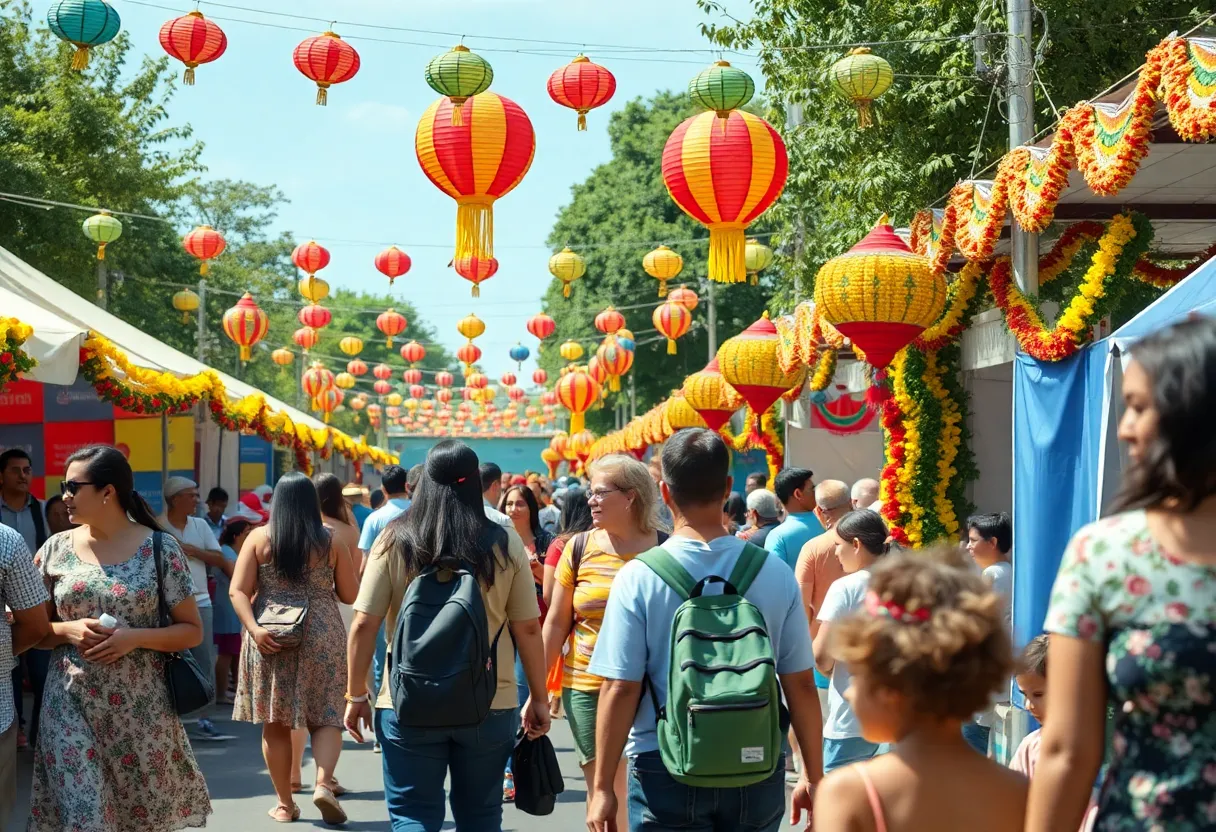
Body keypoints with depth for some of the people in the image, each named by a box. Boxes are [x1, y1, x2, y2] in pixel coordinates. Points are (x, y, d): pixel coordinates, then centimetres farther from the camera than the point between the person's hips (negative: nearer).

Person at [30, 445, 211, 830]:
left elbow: (192, 630, 0)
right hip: (71, 706, 1)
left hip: (140, 707, -1)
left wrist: (135, 637, -16)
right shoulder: (55, 549, 4)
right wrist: (68, 631, -10)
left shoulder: (161, 549, -3)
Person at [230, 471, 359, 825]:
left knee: (275, 722, 8)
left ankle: (285, 804, 12)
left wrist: (254, 629, -15)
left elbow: (238, 591, -8)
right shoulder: (331, 541, 0)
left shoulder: (259, 538, 0)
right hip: (321, 638, 0)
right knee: (326, 717, 7)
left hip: (271, 637, 0)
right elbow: (351, 595, 3)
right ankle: (323, 783, -16)